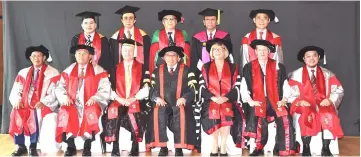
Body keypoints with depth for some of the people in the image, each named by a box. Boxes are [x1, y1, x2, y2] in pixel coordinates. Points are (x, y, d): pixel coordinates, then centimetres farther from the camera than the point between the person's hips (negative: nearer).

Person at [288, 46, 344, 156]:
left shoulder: (327, 74, 14)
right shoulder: (296, 75, 8)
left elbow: (339, 90, 8)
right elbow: (290, 93, 1)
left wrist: (329, 99, -11)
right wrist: (300, 101, -18)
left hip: (323, 105, 1)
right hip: (304, 106, -1)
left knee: (328, 115, -32)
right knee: (307, 115, -34)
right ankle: (306, 148, -23)